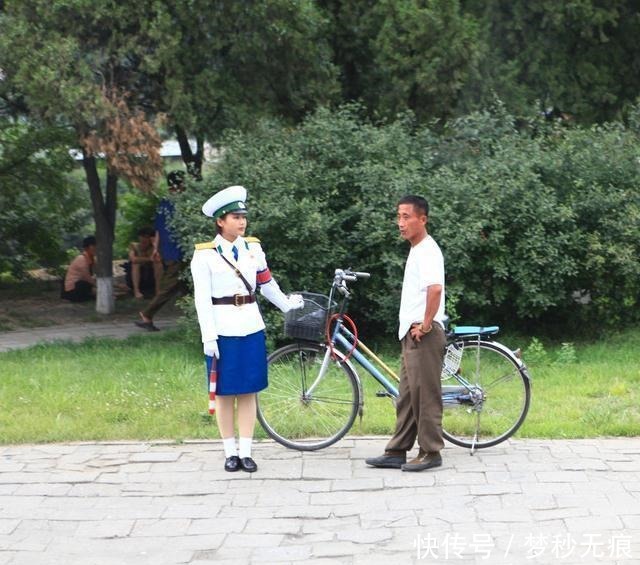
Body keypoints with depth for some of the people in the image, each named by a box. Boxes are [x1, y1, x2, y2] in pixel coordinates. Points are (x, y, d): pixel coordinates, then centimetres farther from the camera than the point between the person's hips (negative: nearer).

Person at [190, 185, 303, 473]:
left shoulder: (253, 248, 7)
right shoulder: (205, 254, -5)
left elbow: (267, 284, 19)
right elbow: (202, 298, -8)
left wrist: (287, 304, 27)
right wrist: (208, 337, -13)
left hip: (251, 328, 4)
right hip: (223, 330, -4)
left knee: (248, 392, 5)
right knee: (224, 392, 3)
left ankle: (246, 452, 10)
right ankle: (230, 452, 12)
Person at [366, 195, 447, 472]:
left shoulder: (427, 250, -14)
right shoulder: (417, 250, 17)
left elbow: (435, 288, -30)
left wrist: (425, 325, -23)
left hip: (424, 334, -10)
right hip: (412, 333, 10)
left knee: (425, 394, -4)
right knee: (407, 395, 12)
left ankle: (430, 452, 2)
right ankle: (397, 452, 17)